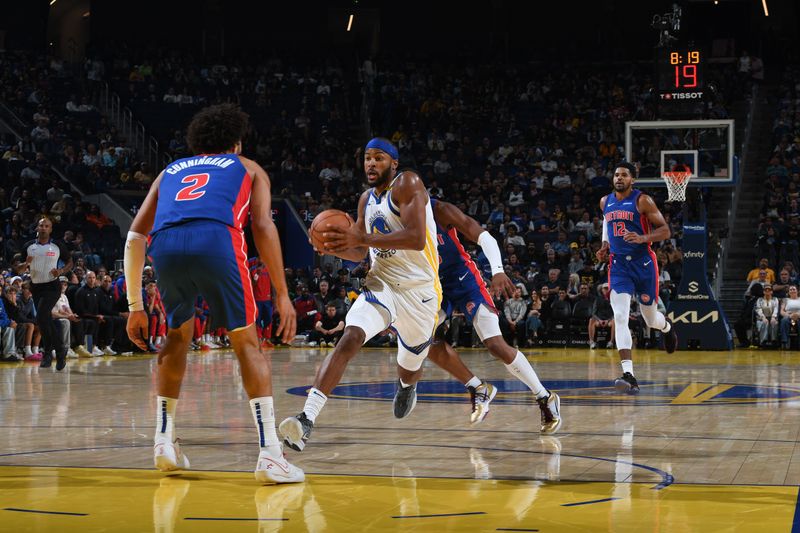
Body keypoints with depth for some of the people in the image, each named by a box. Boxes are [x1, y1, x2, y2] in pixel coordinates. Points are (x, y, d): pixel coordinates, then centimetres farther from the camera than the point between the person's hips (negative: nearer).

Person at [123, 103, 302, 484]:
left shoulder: (171, 171, 38)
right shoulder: (248, 169, 31)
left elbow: (135, 237, 29)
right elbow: (263, 227, 13)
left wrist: (135, 306, 31)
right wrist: (282, 295, 12)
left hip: (165, 245, 3)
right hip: (216, 239, -3)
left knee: (178, 336, 27)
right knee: (247, 344, 8)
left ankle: (164, 442, 24)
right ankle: (270, 456, -2)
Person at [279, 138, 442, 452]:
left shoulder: (407, 184, -13)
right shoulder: (366, 199, 10)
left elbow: (416, 238, -27)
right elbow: (359, 254, 18)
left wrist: (360, 238, -33)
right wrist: (335, 247, -6)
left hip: (419, 290, -4)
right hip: (382, 283, 4)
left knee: (409, 369, 15)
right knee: (349, 338, -25)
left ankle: (407, 385, 58)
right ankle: (307, 419, -38)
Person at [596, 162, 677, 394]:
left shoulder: (643, 201, -8)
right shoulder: (605, 202, 7)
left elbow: (665, 230, -8)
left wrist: (643, 238, -26)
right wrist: (605, 246, 11)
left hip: (643, 264, -3)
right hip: (619, 265, 3)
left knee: (650, 319, 11)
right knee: (620, 318, -17)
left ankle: (666, 326, 53)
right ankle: (628, 375, -23)